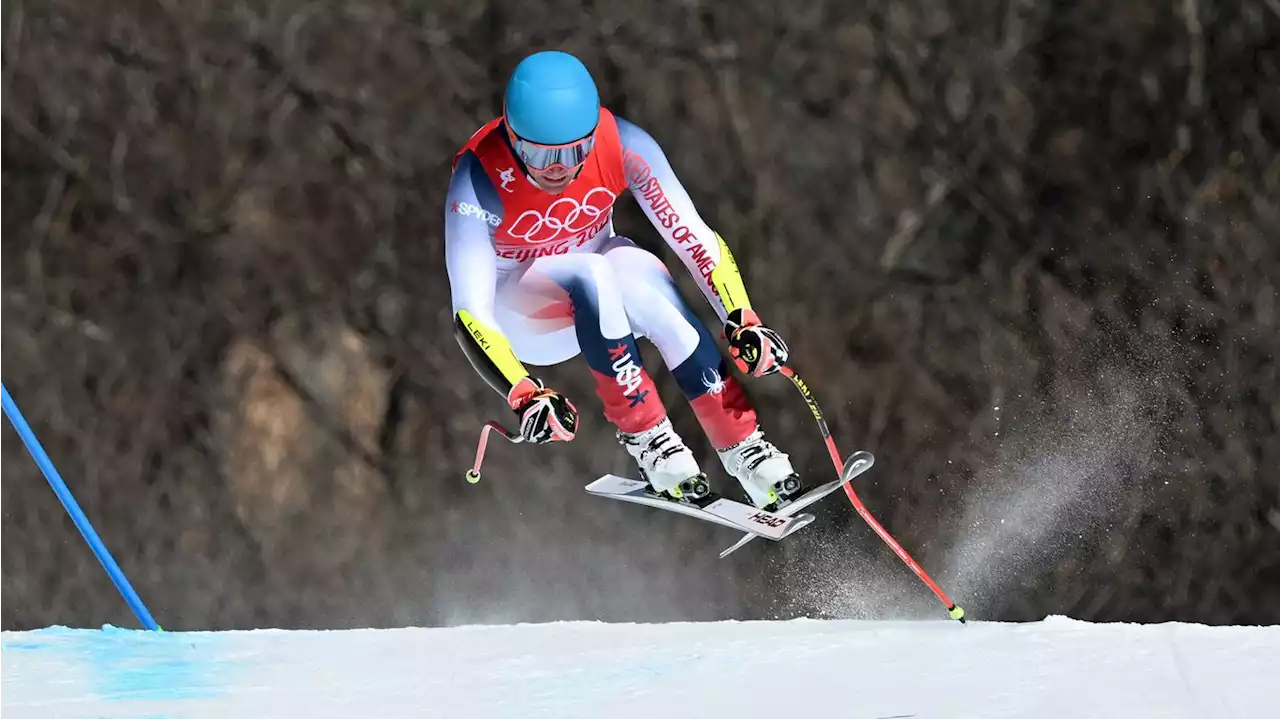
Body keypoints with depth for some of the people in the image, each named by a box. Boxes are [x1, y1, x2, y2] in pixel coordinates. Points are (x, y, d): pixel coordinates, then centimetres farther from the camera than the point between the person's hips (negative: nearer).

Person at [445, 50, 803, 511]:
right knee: (592, 275, -36)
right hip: (517, 310, -3)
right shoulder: (477, 182, -31)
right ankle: (645, 437, -27)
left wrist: (743, 321, -34)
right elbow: (470, 315, -36)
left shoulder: (621, 145, -24)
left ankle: (743, 448, -26)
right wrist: (524, 397, -50)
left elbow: (692, 235, -21)